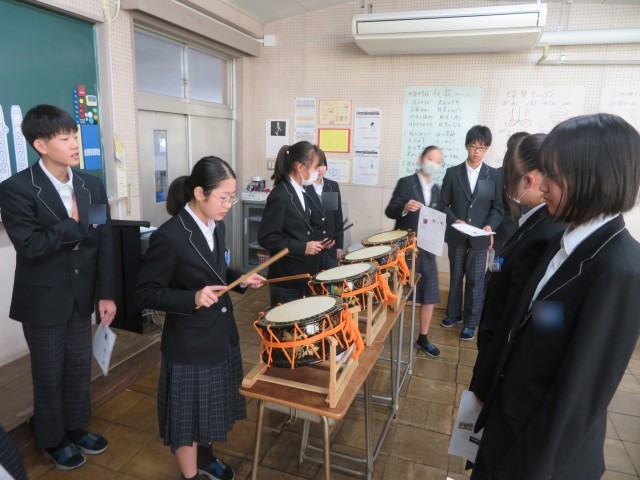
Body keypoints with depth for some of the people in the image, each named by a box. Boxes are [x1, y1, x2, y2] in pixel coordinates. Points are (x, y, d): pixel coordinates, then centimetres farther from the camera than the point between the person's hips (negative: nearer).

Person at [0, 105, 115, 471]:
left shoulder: (92, 185, 0)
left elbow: (104, 242, 0)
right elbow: (30, 247, -24)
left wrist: (107, 293, -2)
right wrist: (75, 224, -16)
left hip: (81, 296, 5)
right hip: (43, 300, -4)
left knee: (80, 367, 18)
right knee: (50, 374, 13)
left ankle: (76, 427, 42)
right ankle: (53, 440, 36)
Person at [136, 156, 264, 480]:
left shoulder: (216, 226, 1)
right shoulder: (169, 236, -23)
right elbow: (145, 293, -19)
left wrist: (241, 280, -2)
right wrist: (193, 298, -30)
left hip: (221, 335, 8)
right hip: (189, 344, -7)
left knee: (211, 405, 25)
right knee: (189, 413, 12)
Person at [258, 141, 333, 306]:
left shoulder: (301, 192, 9)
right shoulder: (279, 196, -19)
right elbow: (267, 238, -22)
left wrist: (315, 243, 4)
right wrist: (302, 248, -22)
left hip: (305, 275, 9)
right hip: (286, 279, -8)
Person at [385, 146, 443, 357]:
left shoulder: (435, 189, 10)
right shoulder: (405, 182, -8)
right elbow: (389, 211, -13)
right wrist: (404, 208, -33)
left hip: (427, 249, 5)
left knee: (430, 296, 7)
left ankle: (423, 339, 22)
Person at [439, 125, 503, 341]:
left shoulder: (494, 176, 2)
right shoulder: (452, 173, 1)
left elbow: (498, 208, 2)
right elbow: (443, 204, 0)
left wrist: (490, 226, -16)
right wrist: (454, 220, -17)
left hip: (480, 237, -1)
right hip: (456, 236, 1)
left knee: (475, 280, 4)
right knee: (456, 277, 15)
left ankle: (471, 323, 16)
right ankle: (454, 313, 32)